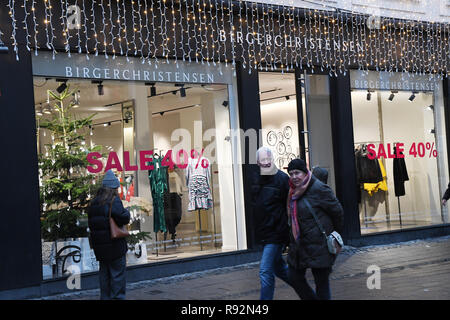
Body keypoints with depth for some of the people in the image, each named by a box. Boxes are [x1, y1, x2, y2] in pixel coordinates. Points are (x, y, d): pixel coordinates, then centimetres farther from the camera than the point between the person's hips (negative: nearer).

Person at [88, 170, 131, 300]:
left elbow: (91, 222, 13)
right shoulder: (114, 201, -13)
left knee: (104, 273, 15)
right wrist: (126, 212, -3)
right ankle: (117, 296, 2)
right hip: (114, 245, -7)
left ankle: (105, 297, 19)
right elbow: (123, 218, -23)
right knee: (118, 273, 1)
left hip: (99, 245, 7)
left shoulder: (94, 202, 11)